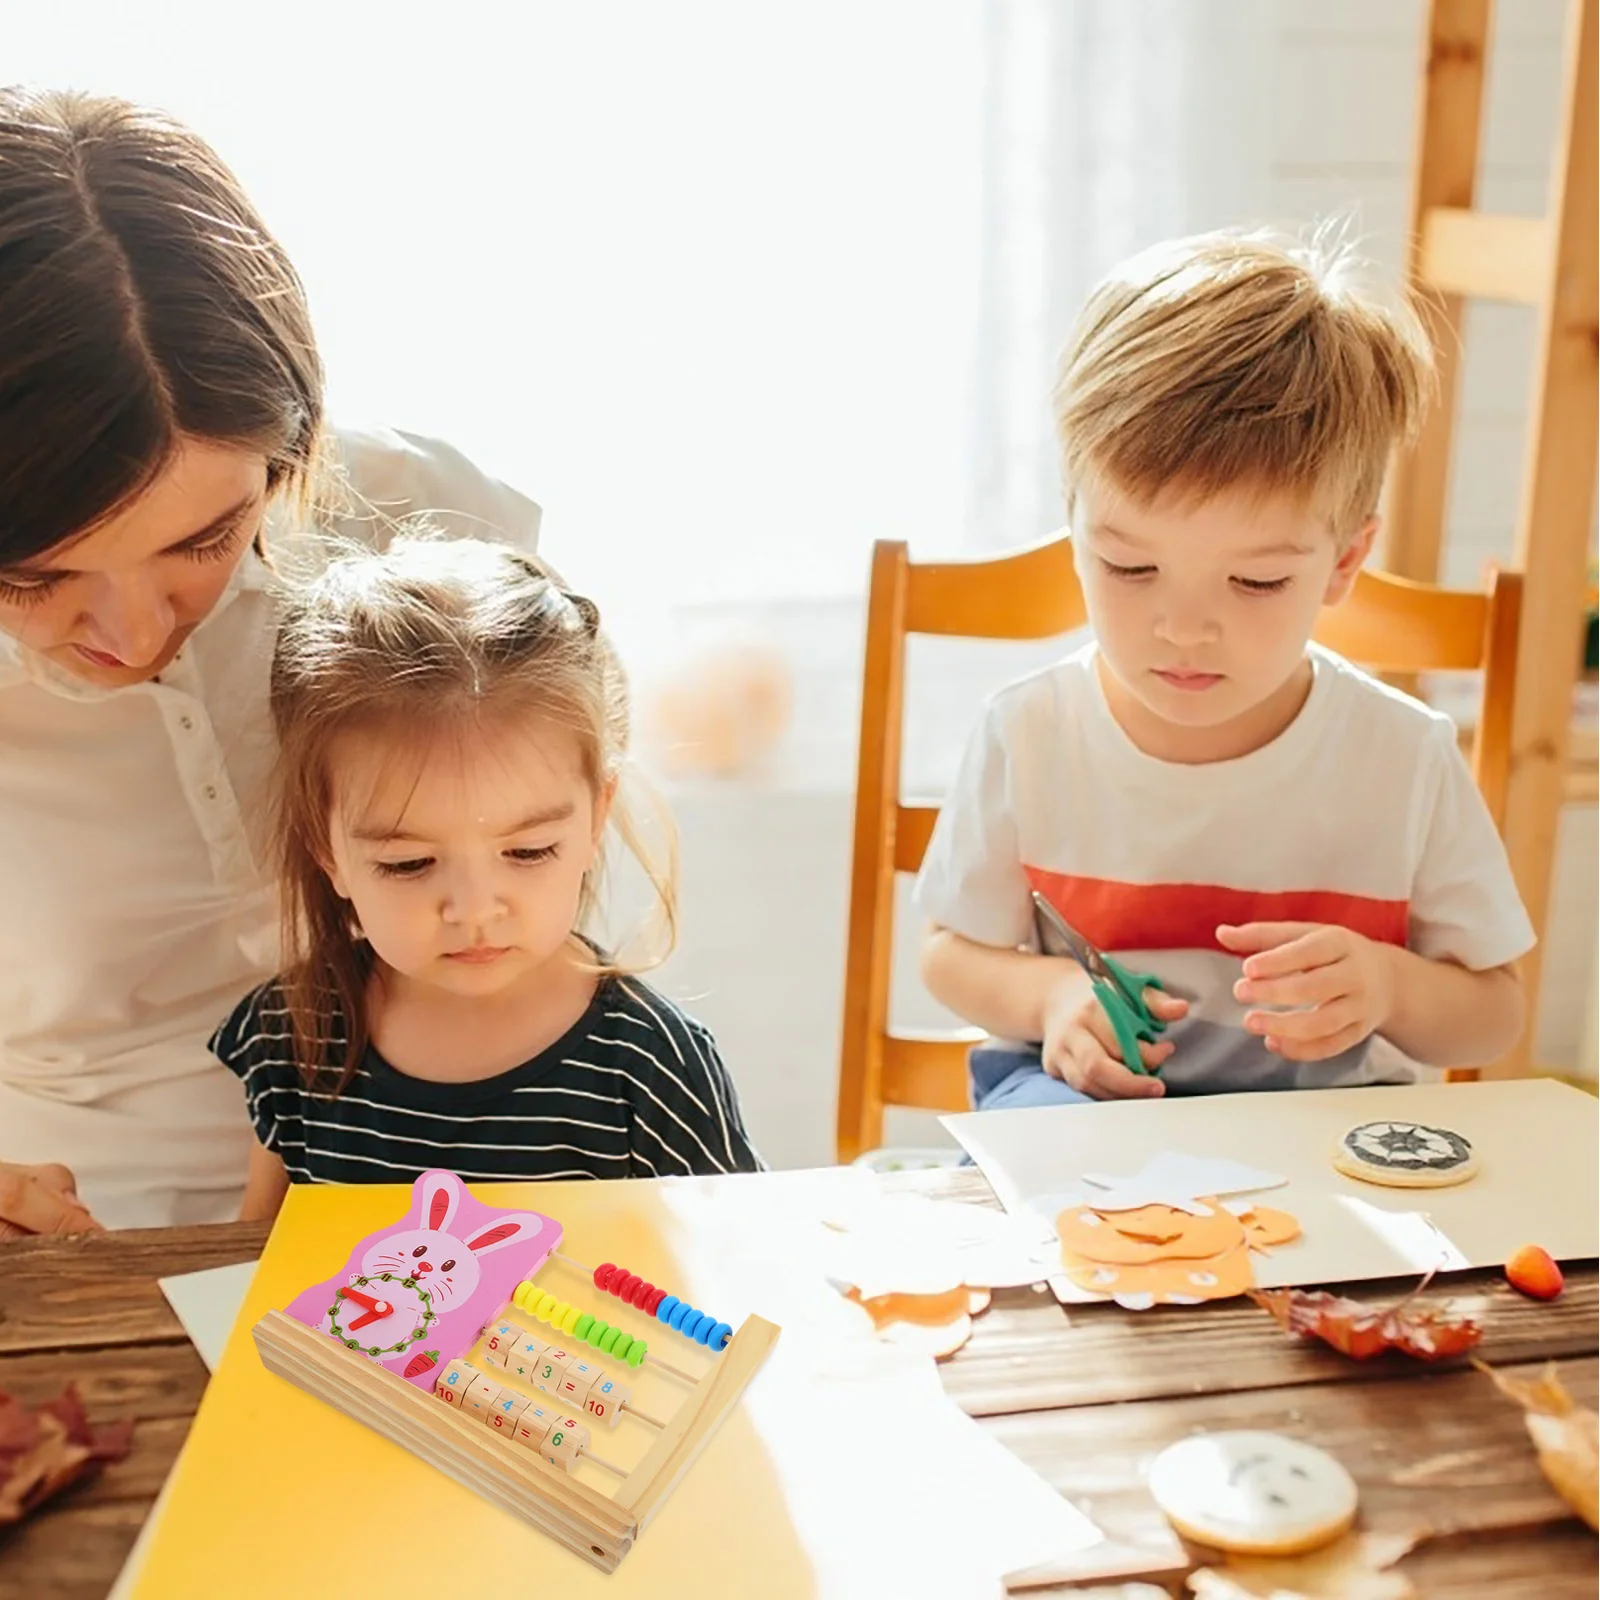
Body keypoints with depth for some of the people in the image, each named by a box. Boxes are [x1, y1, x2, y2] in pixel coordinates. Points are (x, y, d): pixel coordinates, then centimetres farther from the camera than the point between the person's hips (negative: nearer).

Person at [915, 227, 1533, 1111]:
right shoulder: (1029, 734, -7)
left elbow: (1492, 1015, 3)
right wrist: (1047, 994, -13)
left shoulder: (1408, 759, -8)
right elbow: (951, 950, 8)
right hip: (1083, 1097, -2)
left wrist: (1388, 986, -18)